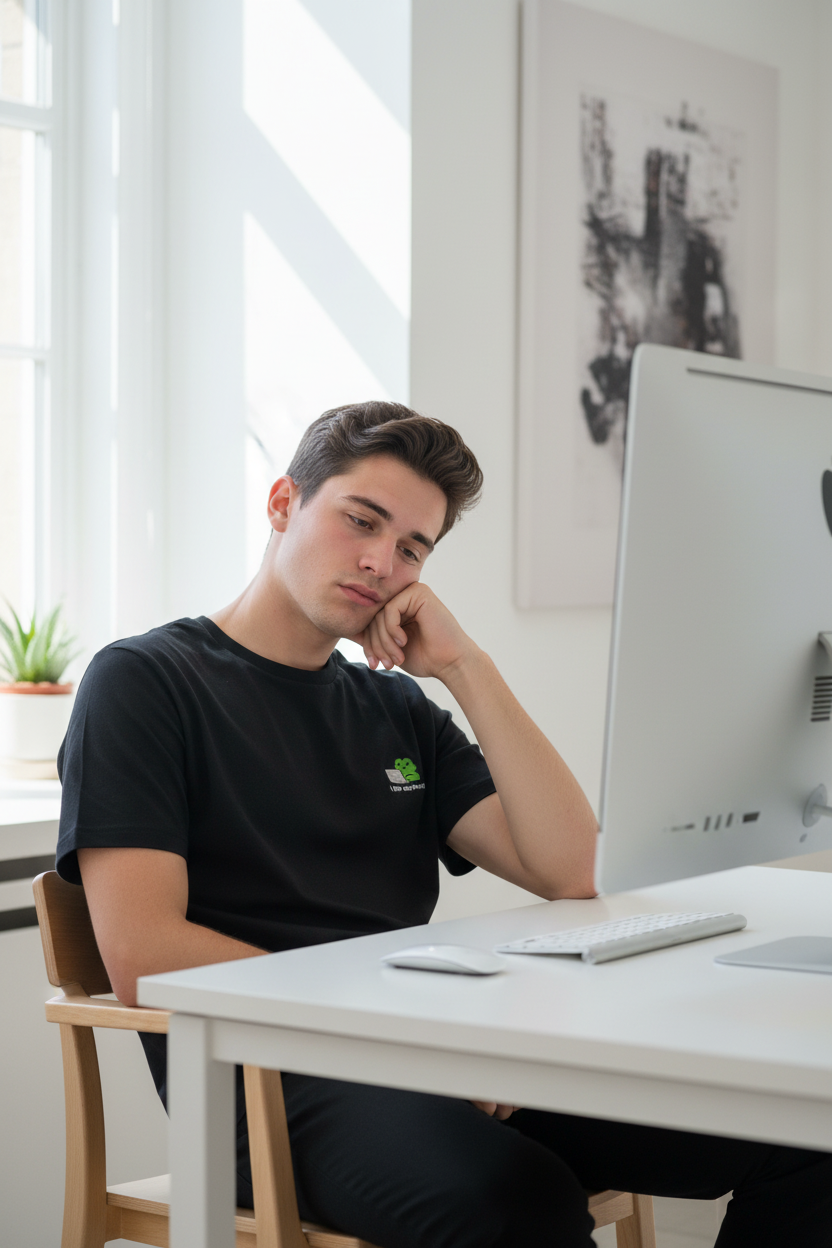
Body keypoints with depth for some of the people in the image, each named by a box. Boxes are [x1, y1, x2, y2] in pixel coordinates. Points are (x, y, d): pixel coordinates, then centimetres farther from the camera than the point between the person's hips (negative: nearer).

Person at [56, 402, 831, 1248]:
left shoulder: (397, 709, 22)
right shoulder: (144, 682, 4)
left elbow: (570, 871, 10)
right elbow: (143, 958, -10)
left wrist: (465, 667, 4)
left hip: (443, 1055, 6)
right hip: (274, 1083, -6)